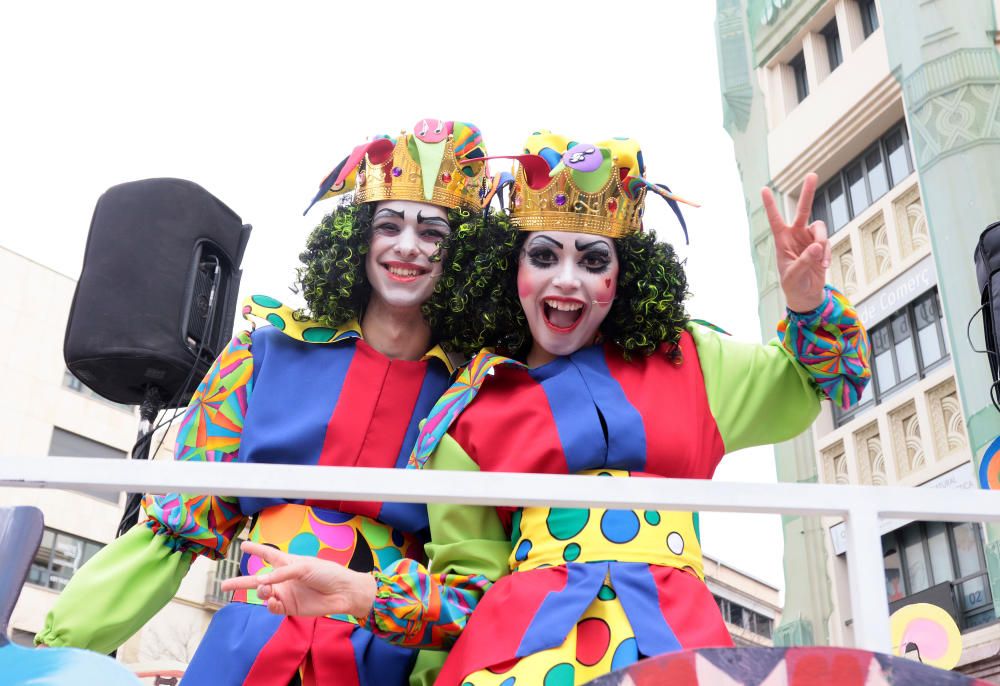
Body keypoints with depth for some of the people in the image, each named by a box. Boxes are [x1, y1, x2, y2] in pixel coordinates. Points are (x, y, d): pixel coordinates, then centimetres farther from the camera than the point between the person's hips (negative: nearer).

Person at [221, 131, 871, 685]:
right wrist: (365, 593, -6)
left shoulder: (683, 361, 16)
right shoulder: (472, 409, 12)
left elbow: (826, 381, 26)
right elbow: (471, 579, 12)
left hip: (676, 632, 1)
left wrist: (808, 303, 5)